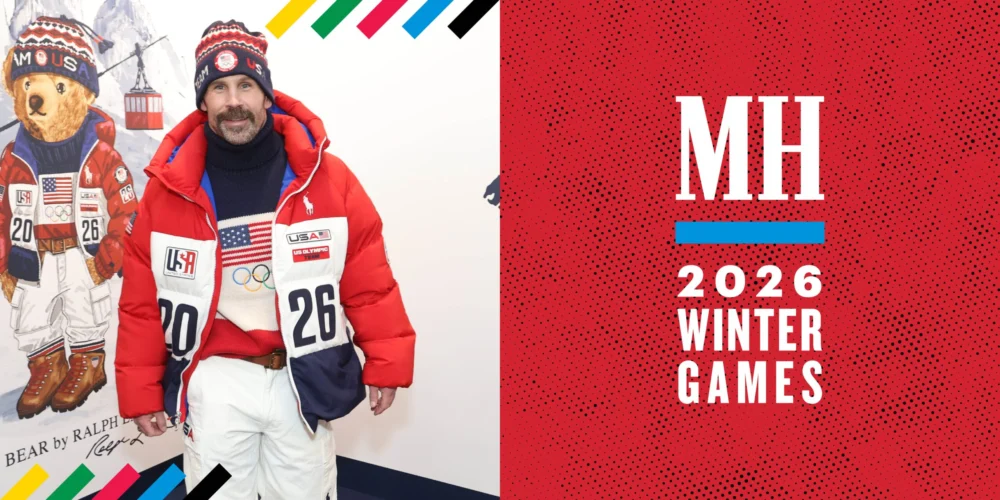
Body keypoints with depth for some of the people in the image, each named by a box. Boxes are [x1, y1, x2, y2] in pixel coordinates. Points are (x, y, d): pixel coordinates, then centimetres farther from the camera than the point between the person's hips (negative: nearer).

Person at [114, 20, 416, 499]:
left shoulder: (327, 178, -9)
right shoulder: (168, 188, -5)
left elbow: (369, 280, -5)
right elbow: (141, 302, 1)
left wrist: (386, 363, -4)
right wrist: (142, 391, 4)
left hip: (302, 379, 0)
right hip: (214, 380, 1)